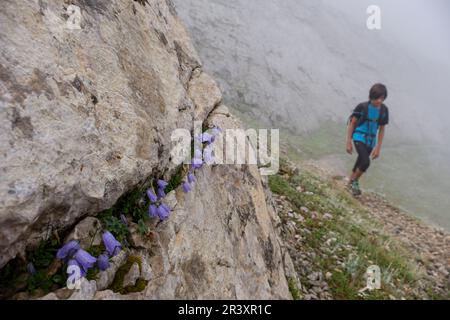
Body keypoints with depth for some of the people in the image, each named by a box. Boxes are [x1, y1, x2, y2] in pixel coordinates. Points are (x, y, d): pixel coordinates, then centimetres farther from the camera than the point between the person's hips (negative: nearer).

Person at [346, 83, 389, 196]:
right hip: (359, 137, -4)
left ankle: (351, 181, 35)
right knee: (366, 162, -21)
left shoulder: (384, 110, -3)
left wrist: (378, 147, 3)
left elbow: (382, 129, 4)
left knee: (360, 163, 13)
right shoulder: (362, 107, -14)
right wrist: (348, 143, -7)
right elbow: (352, 124, -7)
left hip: (371, 140, 4)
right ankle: (354, 181, 3)